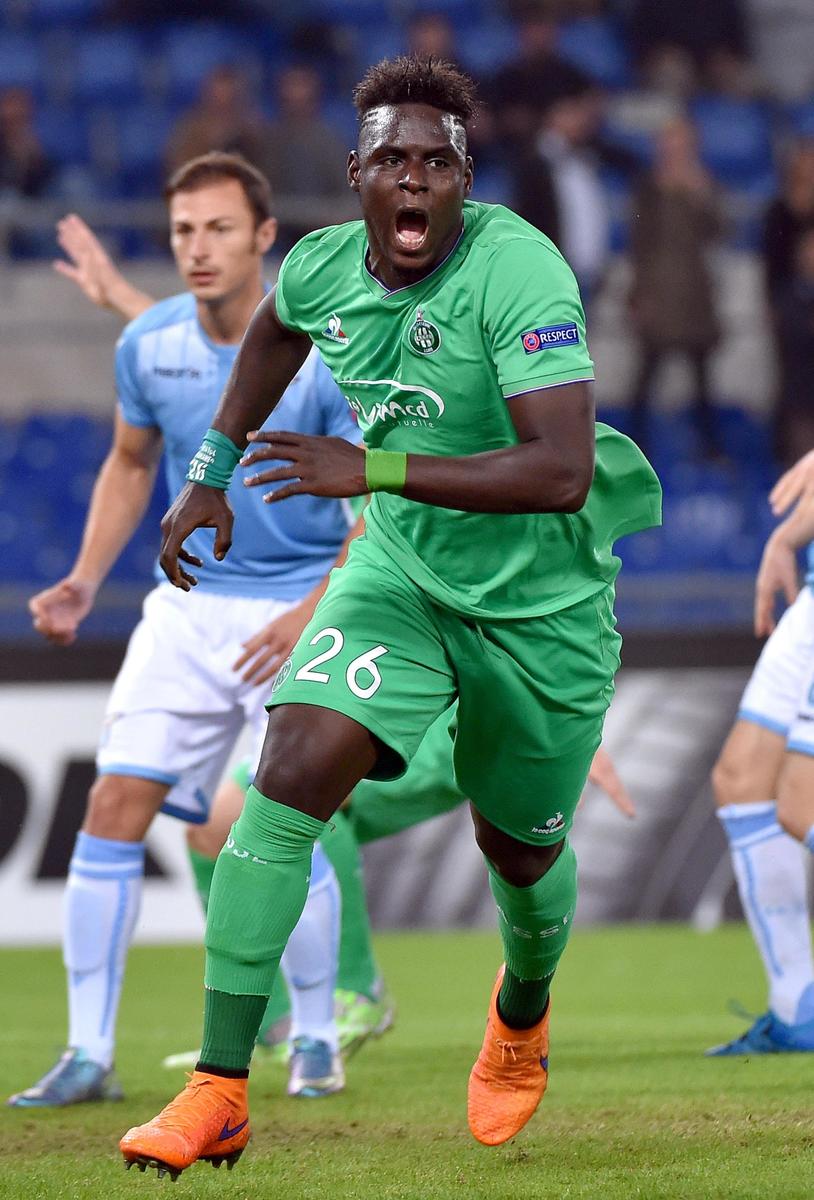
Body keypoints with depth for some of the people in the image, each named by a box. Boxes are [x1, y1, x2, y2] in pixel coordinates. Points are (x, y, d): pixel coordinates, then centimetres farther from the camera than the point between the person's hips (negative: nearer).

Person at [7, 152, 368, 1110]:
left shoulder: (328, 353, -16)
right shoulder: (148, 345, -2)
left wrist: (312, 616, -20)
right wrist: (84, 581, 5)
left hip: (295, 614, -4)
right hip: (185, 607, 4)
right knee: (113, 808, -7)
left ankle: (316, 1040, 12)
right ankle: (89, 1053, -1)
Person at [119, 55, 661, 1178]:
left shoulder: (516, 268, -27)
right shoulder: (320, 266, -8)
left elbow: (561, 472, -36)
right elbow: (273, 332, 20)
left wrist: (374, 468, -38)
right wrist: (212, 473, 18)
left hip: (543, 599, -3)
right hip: (403, 568, 3)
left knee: (521, 846, 14)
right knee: (295, 768, -19)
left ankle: (523, 1011, 53)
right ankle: (218, 1093, -17)